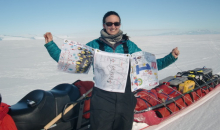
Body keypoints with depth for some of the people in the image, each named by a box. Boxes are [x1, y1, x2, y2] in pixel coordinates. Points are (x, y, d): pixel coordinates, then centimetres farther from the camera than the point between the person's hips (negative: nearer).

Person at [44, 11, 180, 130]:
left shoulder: (129, 45, 5)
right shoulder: (95, 45, 0)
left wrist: (171, 57, 0)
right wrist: (50, 44, -6)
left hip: (125, 100, 2)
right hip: (102, 101, -2)